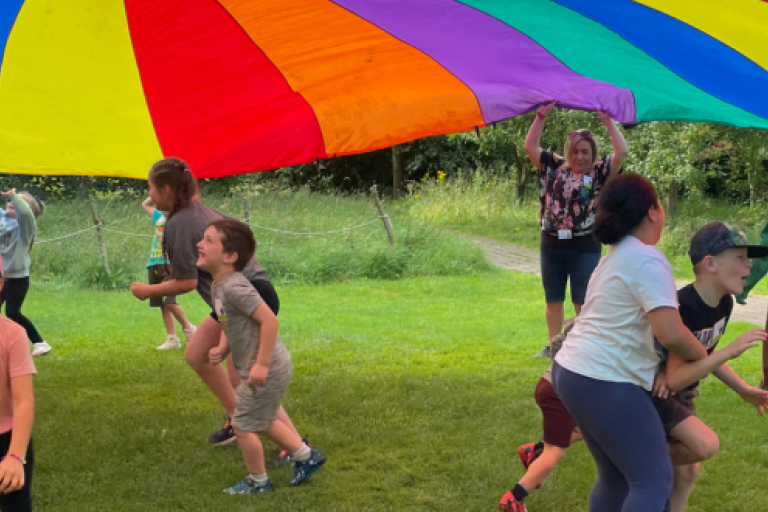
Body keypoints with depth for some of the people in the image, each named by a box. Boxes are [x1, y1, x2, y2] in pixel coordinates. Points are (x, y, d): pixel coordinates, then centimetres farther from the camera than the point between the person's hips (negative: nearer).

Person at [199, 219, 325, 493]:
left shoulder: (234, 287, -24)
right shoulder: (218, 286, 6)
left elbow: (269, 320, -28)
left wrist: (262, 364, -26)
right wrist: (223, 349, 3)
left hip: (266, 371, -10)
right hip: (264, 368, 10)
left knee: (243, 425, 4)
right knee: (263, 421, 24)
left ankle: (258, 481, 22)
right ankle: (306, 456, 36)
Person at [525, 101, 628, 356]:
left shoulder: (600, 173, -2)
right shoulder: (554, 167, 6)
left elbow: (622, 152, -14)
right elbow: (530, 146, 3)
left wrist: (607, 120, -14)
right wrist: (541, 115, -4)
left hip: (585, 249, -3)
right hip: (552, 246, 3)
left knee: (583, 303, 3)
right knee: (553, 301, 13)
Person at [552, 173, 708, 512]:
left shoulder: (618, 254, 16)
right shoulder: (647, 260, -16)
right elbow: (671, 334, -25)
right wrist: (702, 357, -6)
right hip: (605, 383, -10)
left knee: (616, 478, 18)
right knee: (654, 480, -3)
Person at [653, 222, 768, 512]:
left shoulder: (724, 303, -4)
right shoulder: (682, 308, -32)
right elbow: (674, 379, -35)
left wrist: (742, 389, 11)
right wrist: (731, 351, -41)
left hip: (682, 394, 9)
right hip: (653, 393, -9)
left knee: (688, 471, 11)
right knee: (706, 445, -24)